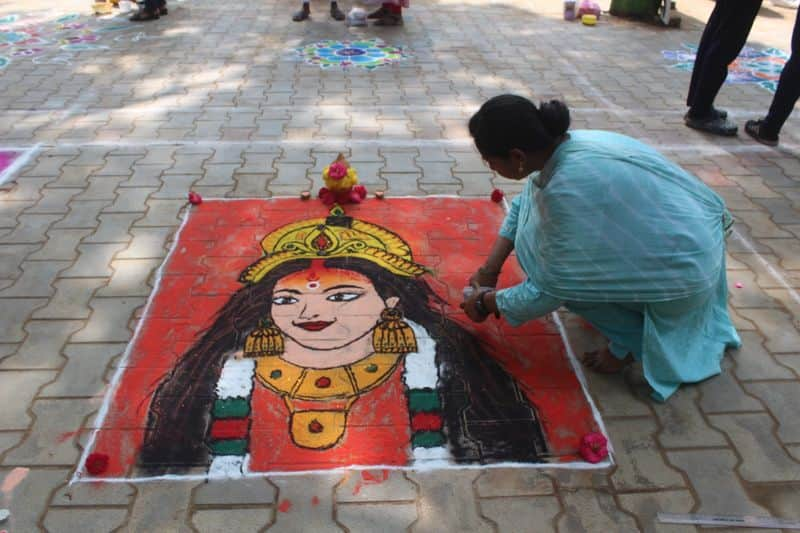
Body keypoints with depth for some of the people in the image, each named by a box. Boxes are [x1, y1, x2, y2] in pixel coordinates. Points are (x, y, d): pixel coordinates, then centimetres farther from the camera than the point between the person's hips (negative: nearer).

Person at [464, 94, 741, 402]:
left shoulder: (567, 189, -32)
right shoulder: (563, 145, -7)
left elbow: (551, 288, -21)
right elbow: (524, 204, 11)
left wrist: (488, 302, -5)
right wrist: (489, 270, 9)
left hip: (682, 270, -8)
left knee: (542, 260, -10)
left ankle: (632, 340, 5)